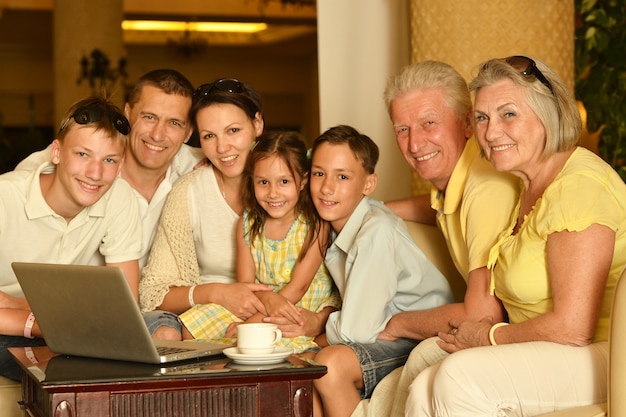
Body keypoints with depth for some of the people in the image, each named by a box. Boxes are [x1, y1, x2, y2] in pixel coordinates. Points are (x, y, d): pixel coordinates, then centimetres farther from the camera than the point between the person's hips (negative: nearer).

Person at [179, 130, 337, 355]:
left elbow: (298, 286, -14)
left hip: (303, 309, -4)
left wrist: (257, 320, -22)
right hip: (257, 303, 5)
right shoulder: (247, 224, 2)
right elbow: (245, 283, -2)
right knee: (191, 328, -13)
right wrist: (266, 298, -27)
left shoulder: (314, 225, -11)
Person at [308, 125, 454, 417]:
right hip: (385, 337, 8)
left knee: (330, 363, -26)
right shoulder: (332, 224, 3)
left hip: (421, 343, -8)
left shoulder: (377, 231, -22)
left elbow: (356, 330, -22)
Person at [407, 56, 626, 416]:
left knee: (460, 378, -26)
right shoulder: (529, 187, 13)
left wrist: (489, 337, -6)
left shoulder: (578, 185, -17)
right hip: (546, 358, 9)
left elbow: (572, 328, -22)